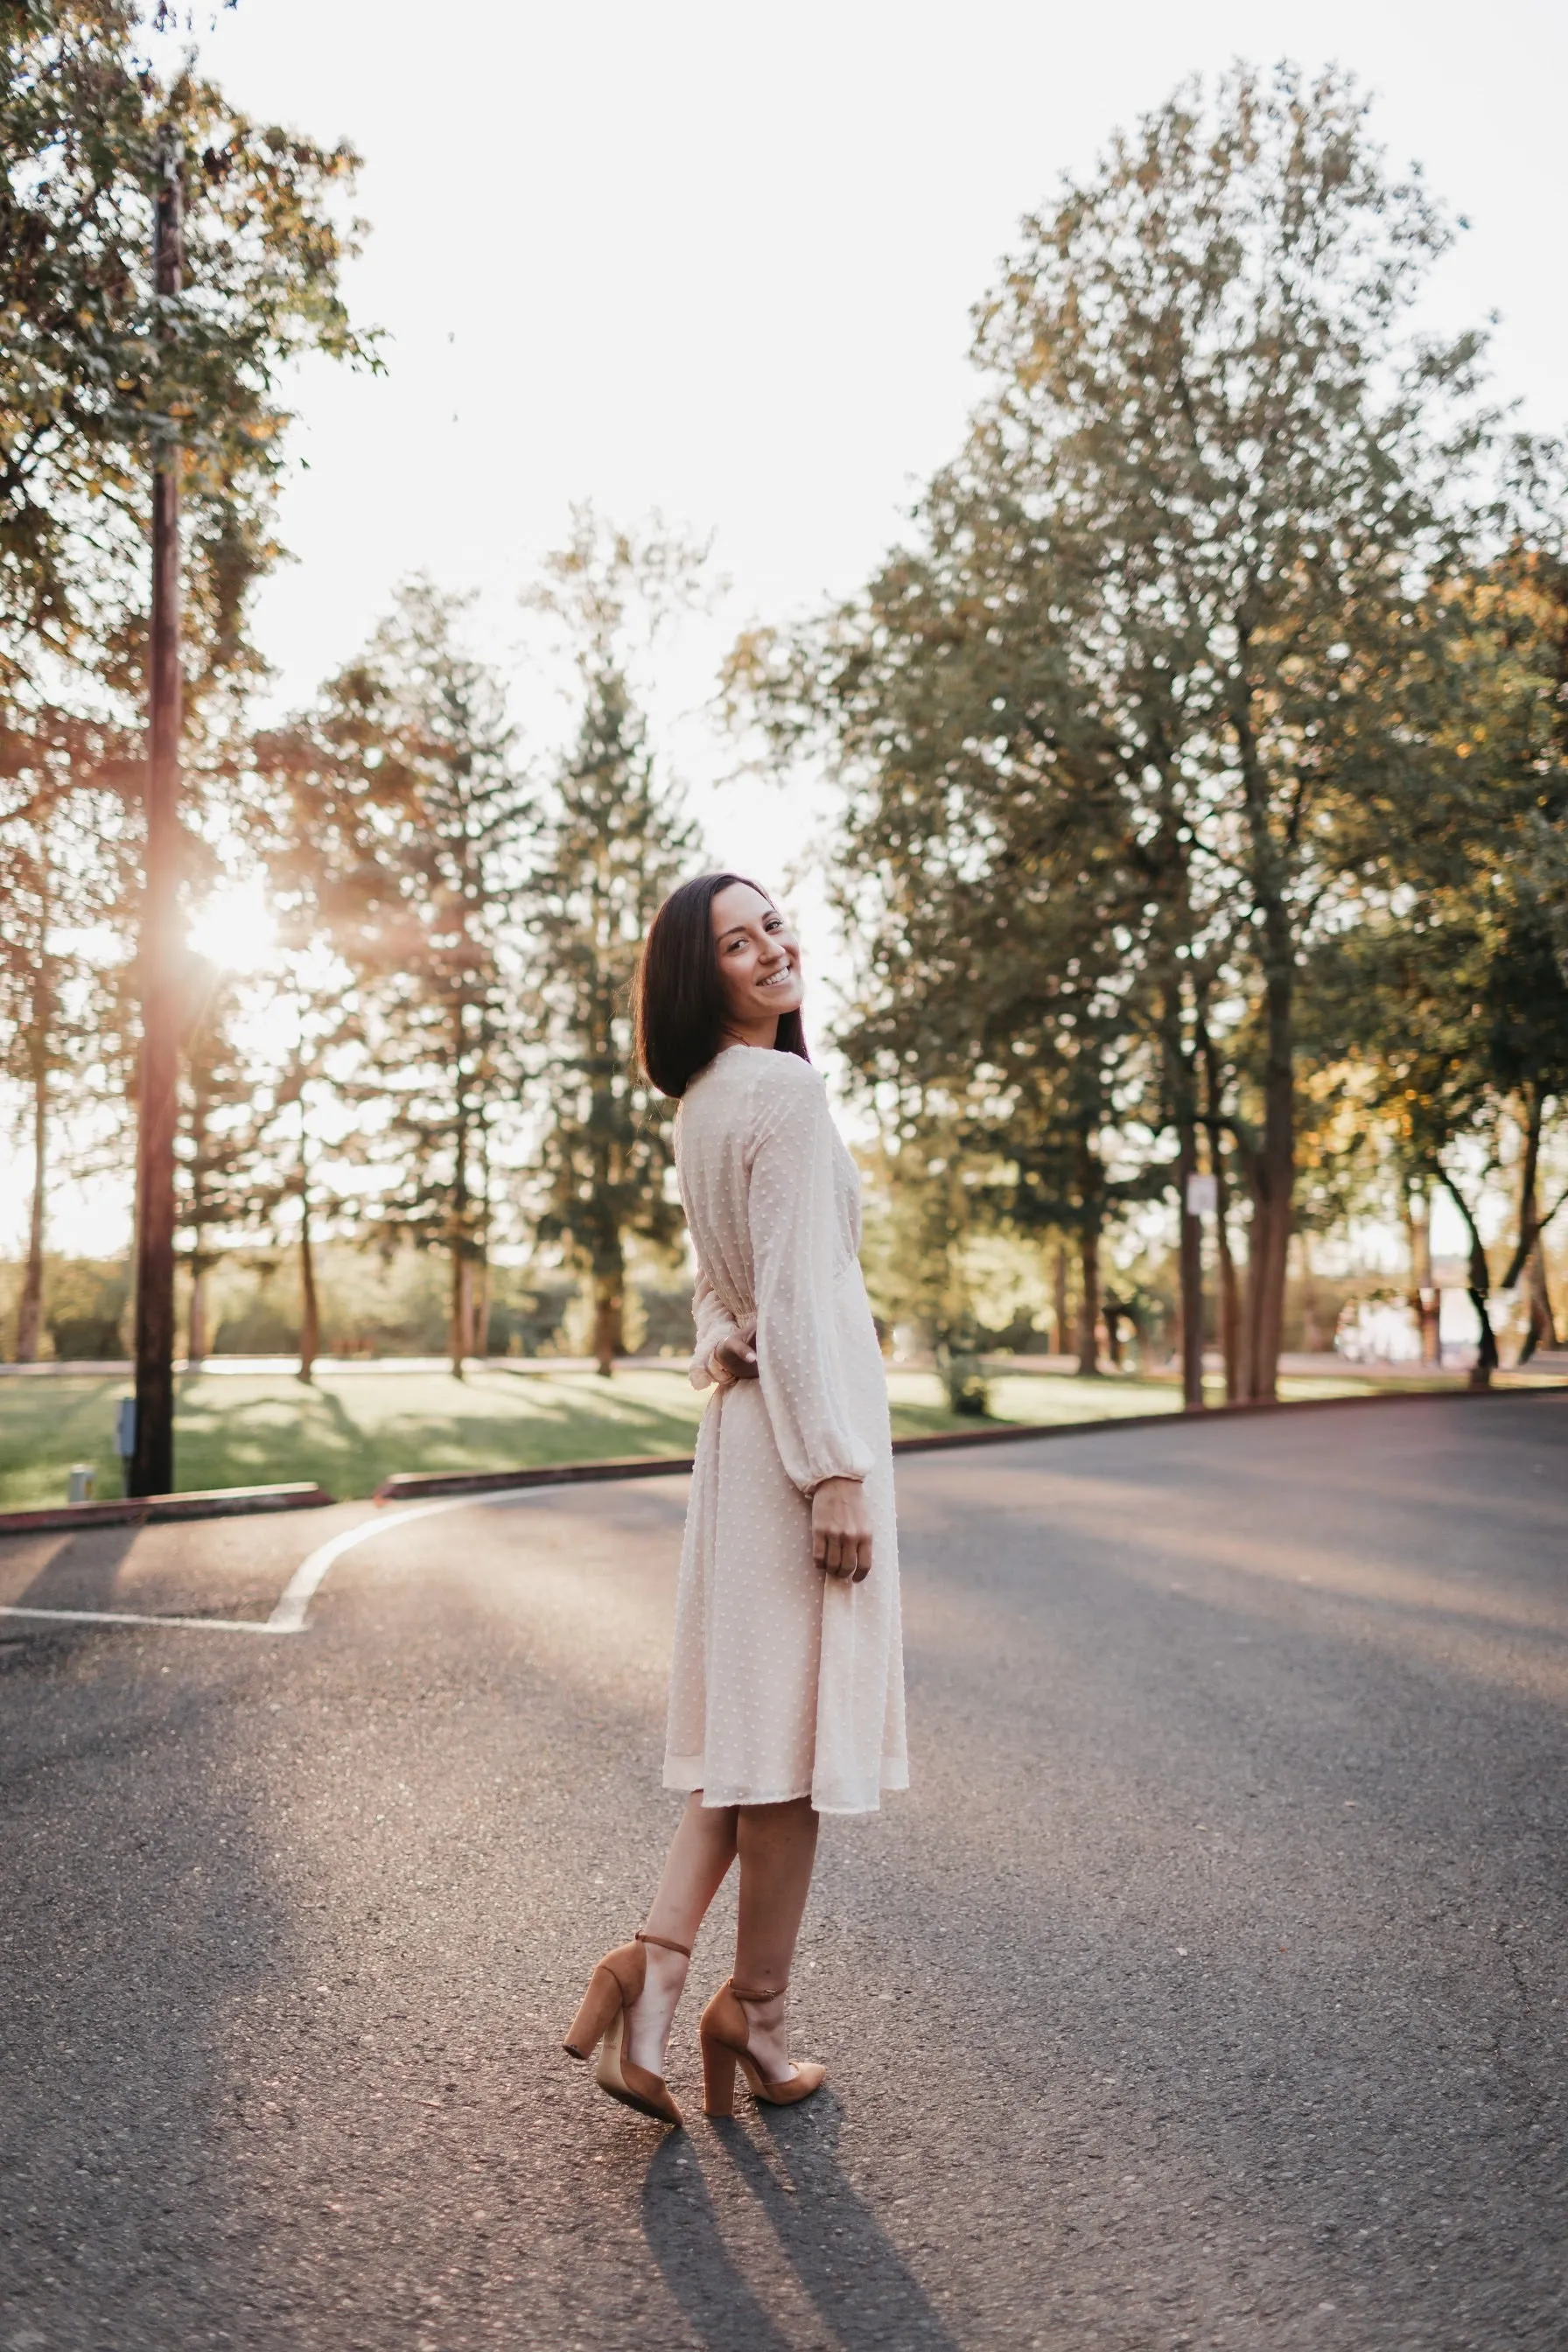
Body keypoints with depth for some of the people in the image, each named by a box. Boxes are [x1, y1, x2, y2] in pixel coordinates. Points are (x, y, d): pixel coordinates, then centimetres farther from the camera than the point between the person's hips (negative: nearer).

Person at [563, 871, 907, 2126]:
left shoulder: (706, 1100, 14)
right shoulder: (786, 1090, -14)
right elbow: (799, 1290, -19)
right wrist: (837, 1469, -19)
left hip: (741, 1417, 9)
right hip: (802, 1417, -9)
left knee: (753, 1712, 15)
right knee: (799, 1719, 4)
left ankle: (657, 1966, 11)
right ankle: (755, 2011, 18)